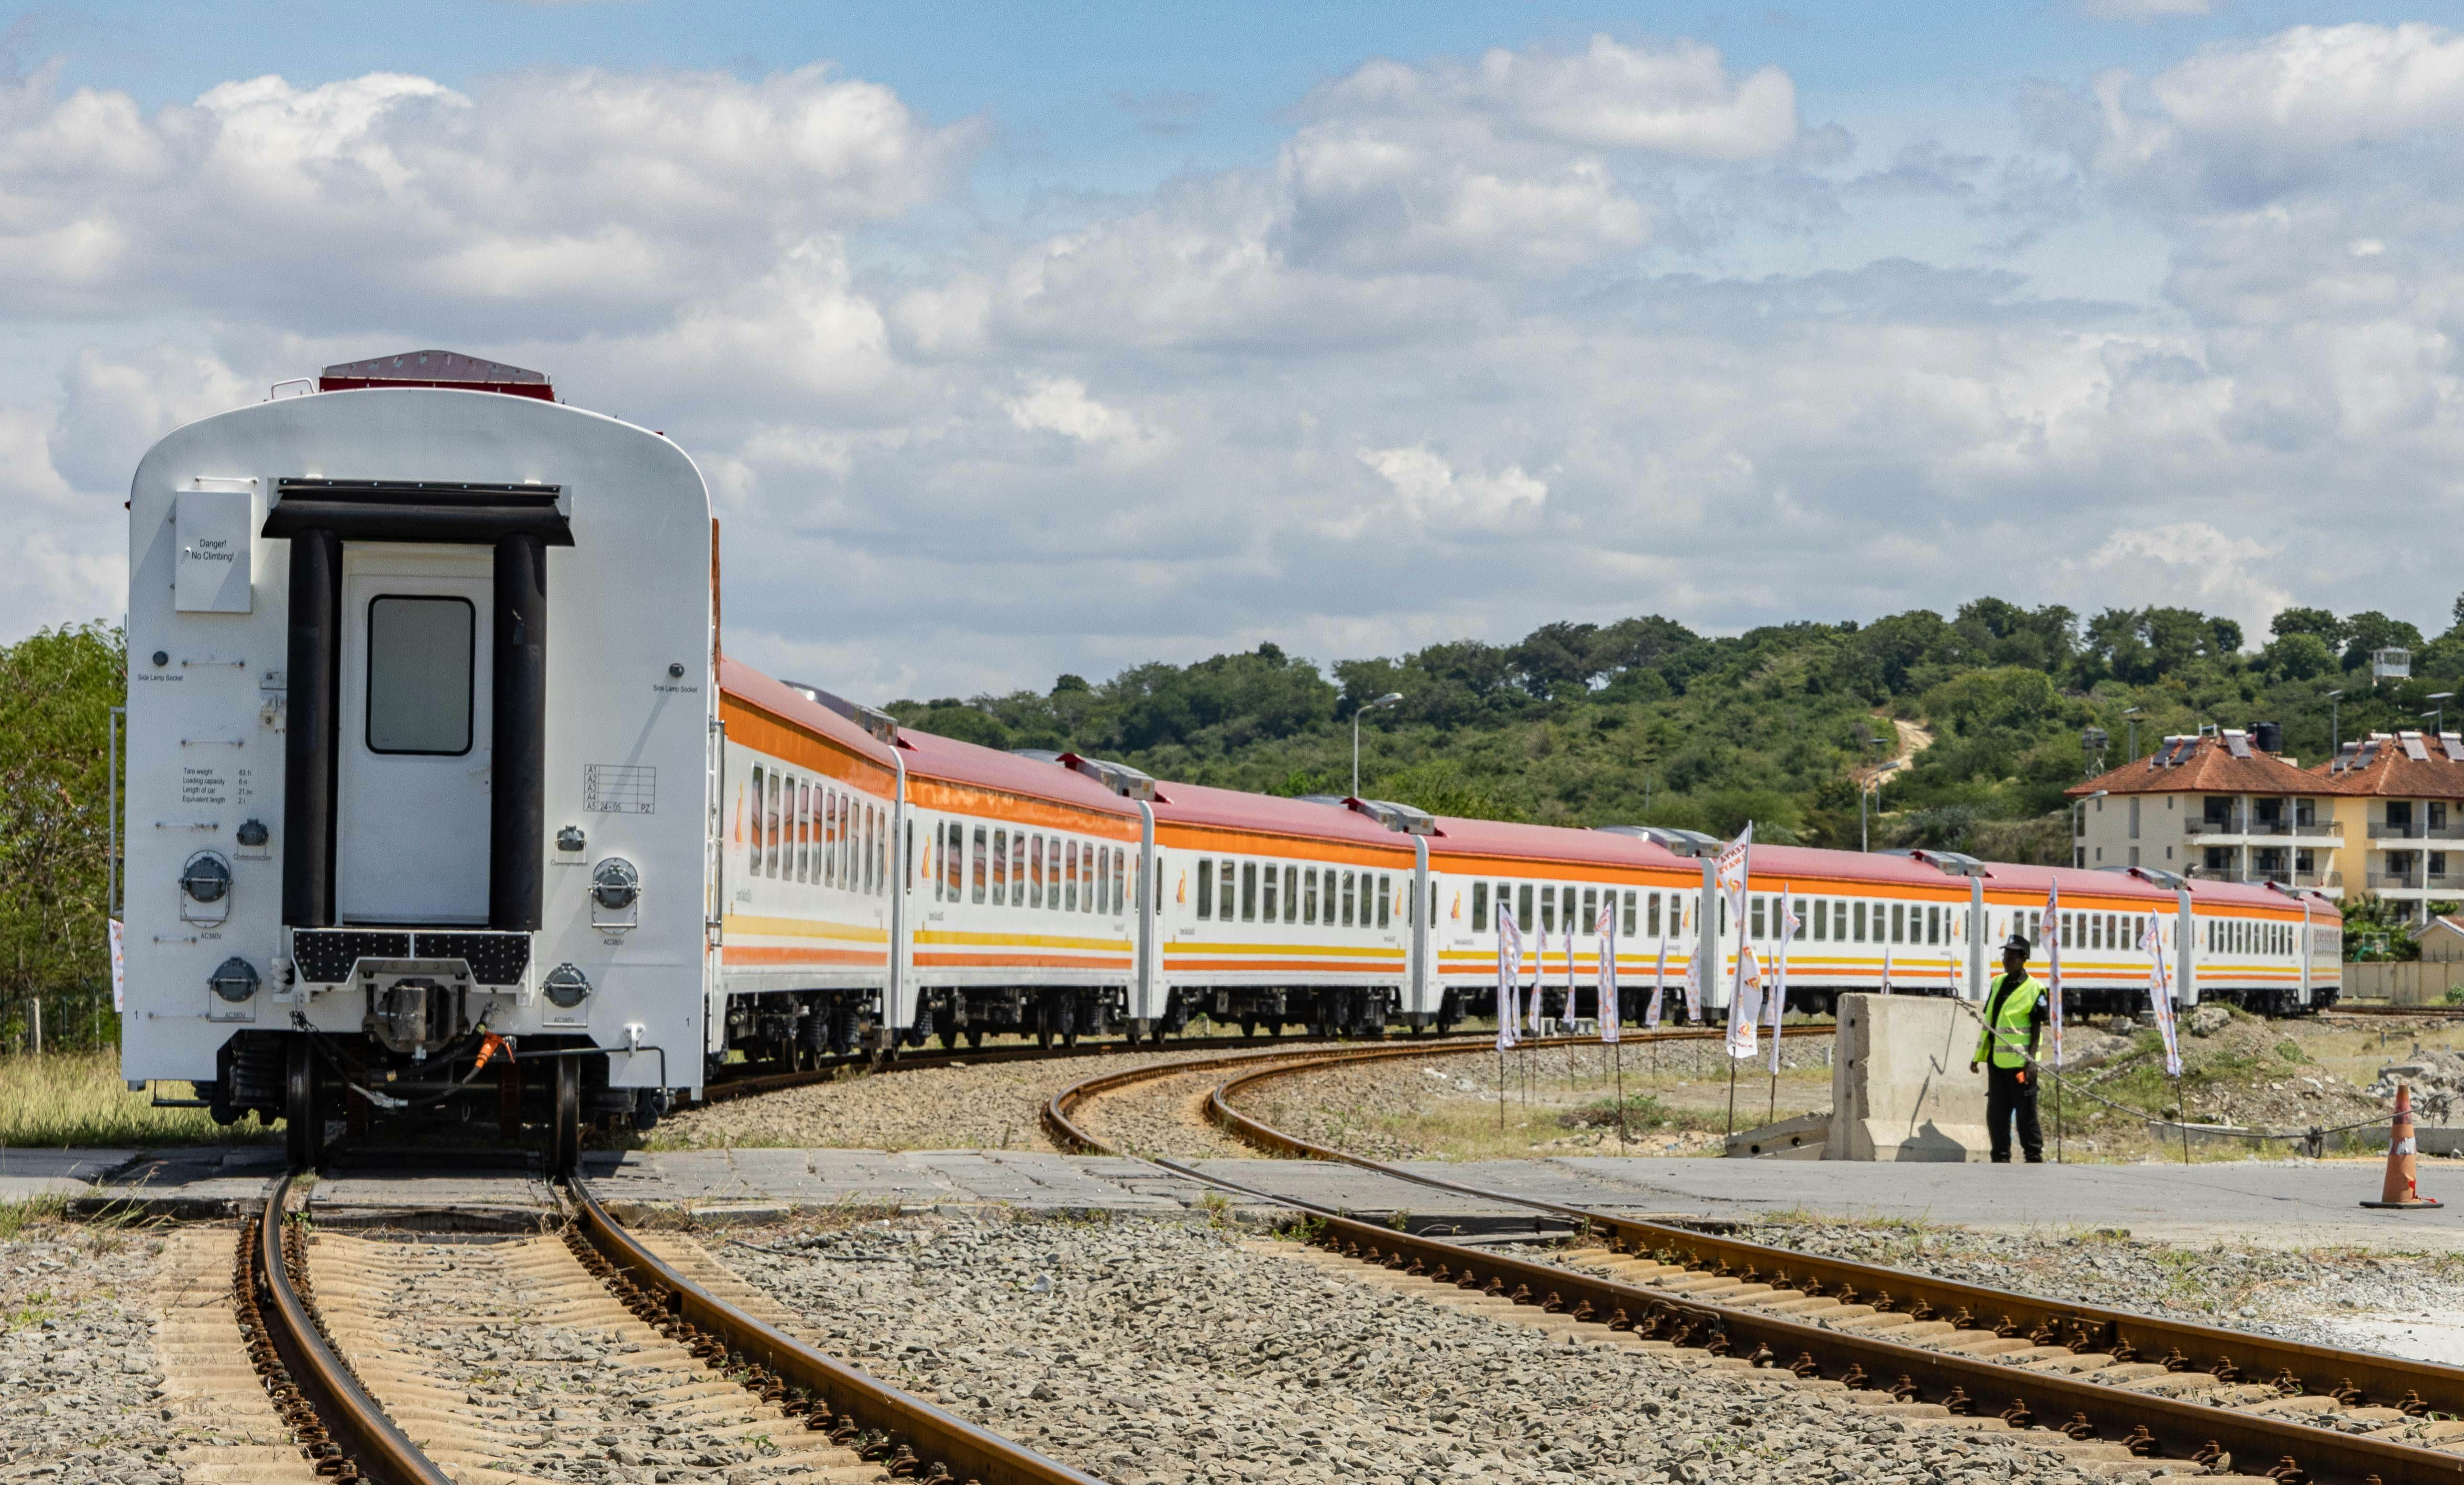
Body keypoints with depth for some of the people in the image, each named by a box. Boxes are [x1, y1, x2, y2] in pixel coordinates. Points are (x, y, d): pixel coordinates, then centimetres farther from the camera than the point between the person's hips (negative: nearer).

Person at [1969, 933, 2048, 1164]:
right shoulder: (1998, 984, 14)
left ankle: (2035, 1158, 3)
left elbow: (2037, 1028, -7)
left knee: (2026, 1114, -3)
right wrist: (1979, 1056, 16)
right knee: (1996, 1114, 7)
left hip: (2020, 1062, -6)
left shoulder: (2034, 989, -5)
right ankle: (2001, 1159, 13)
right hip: (1997, 1060, 6)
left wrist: (2031, 1060, -15)